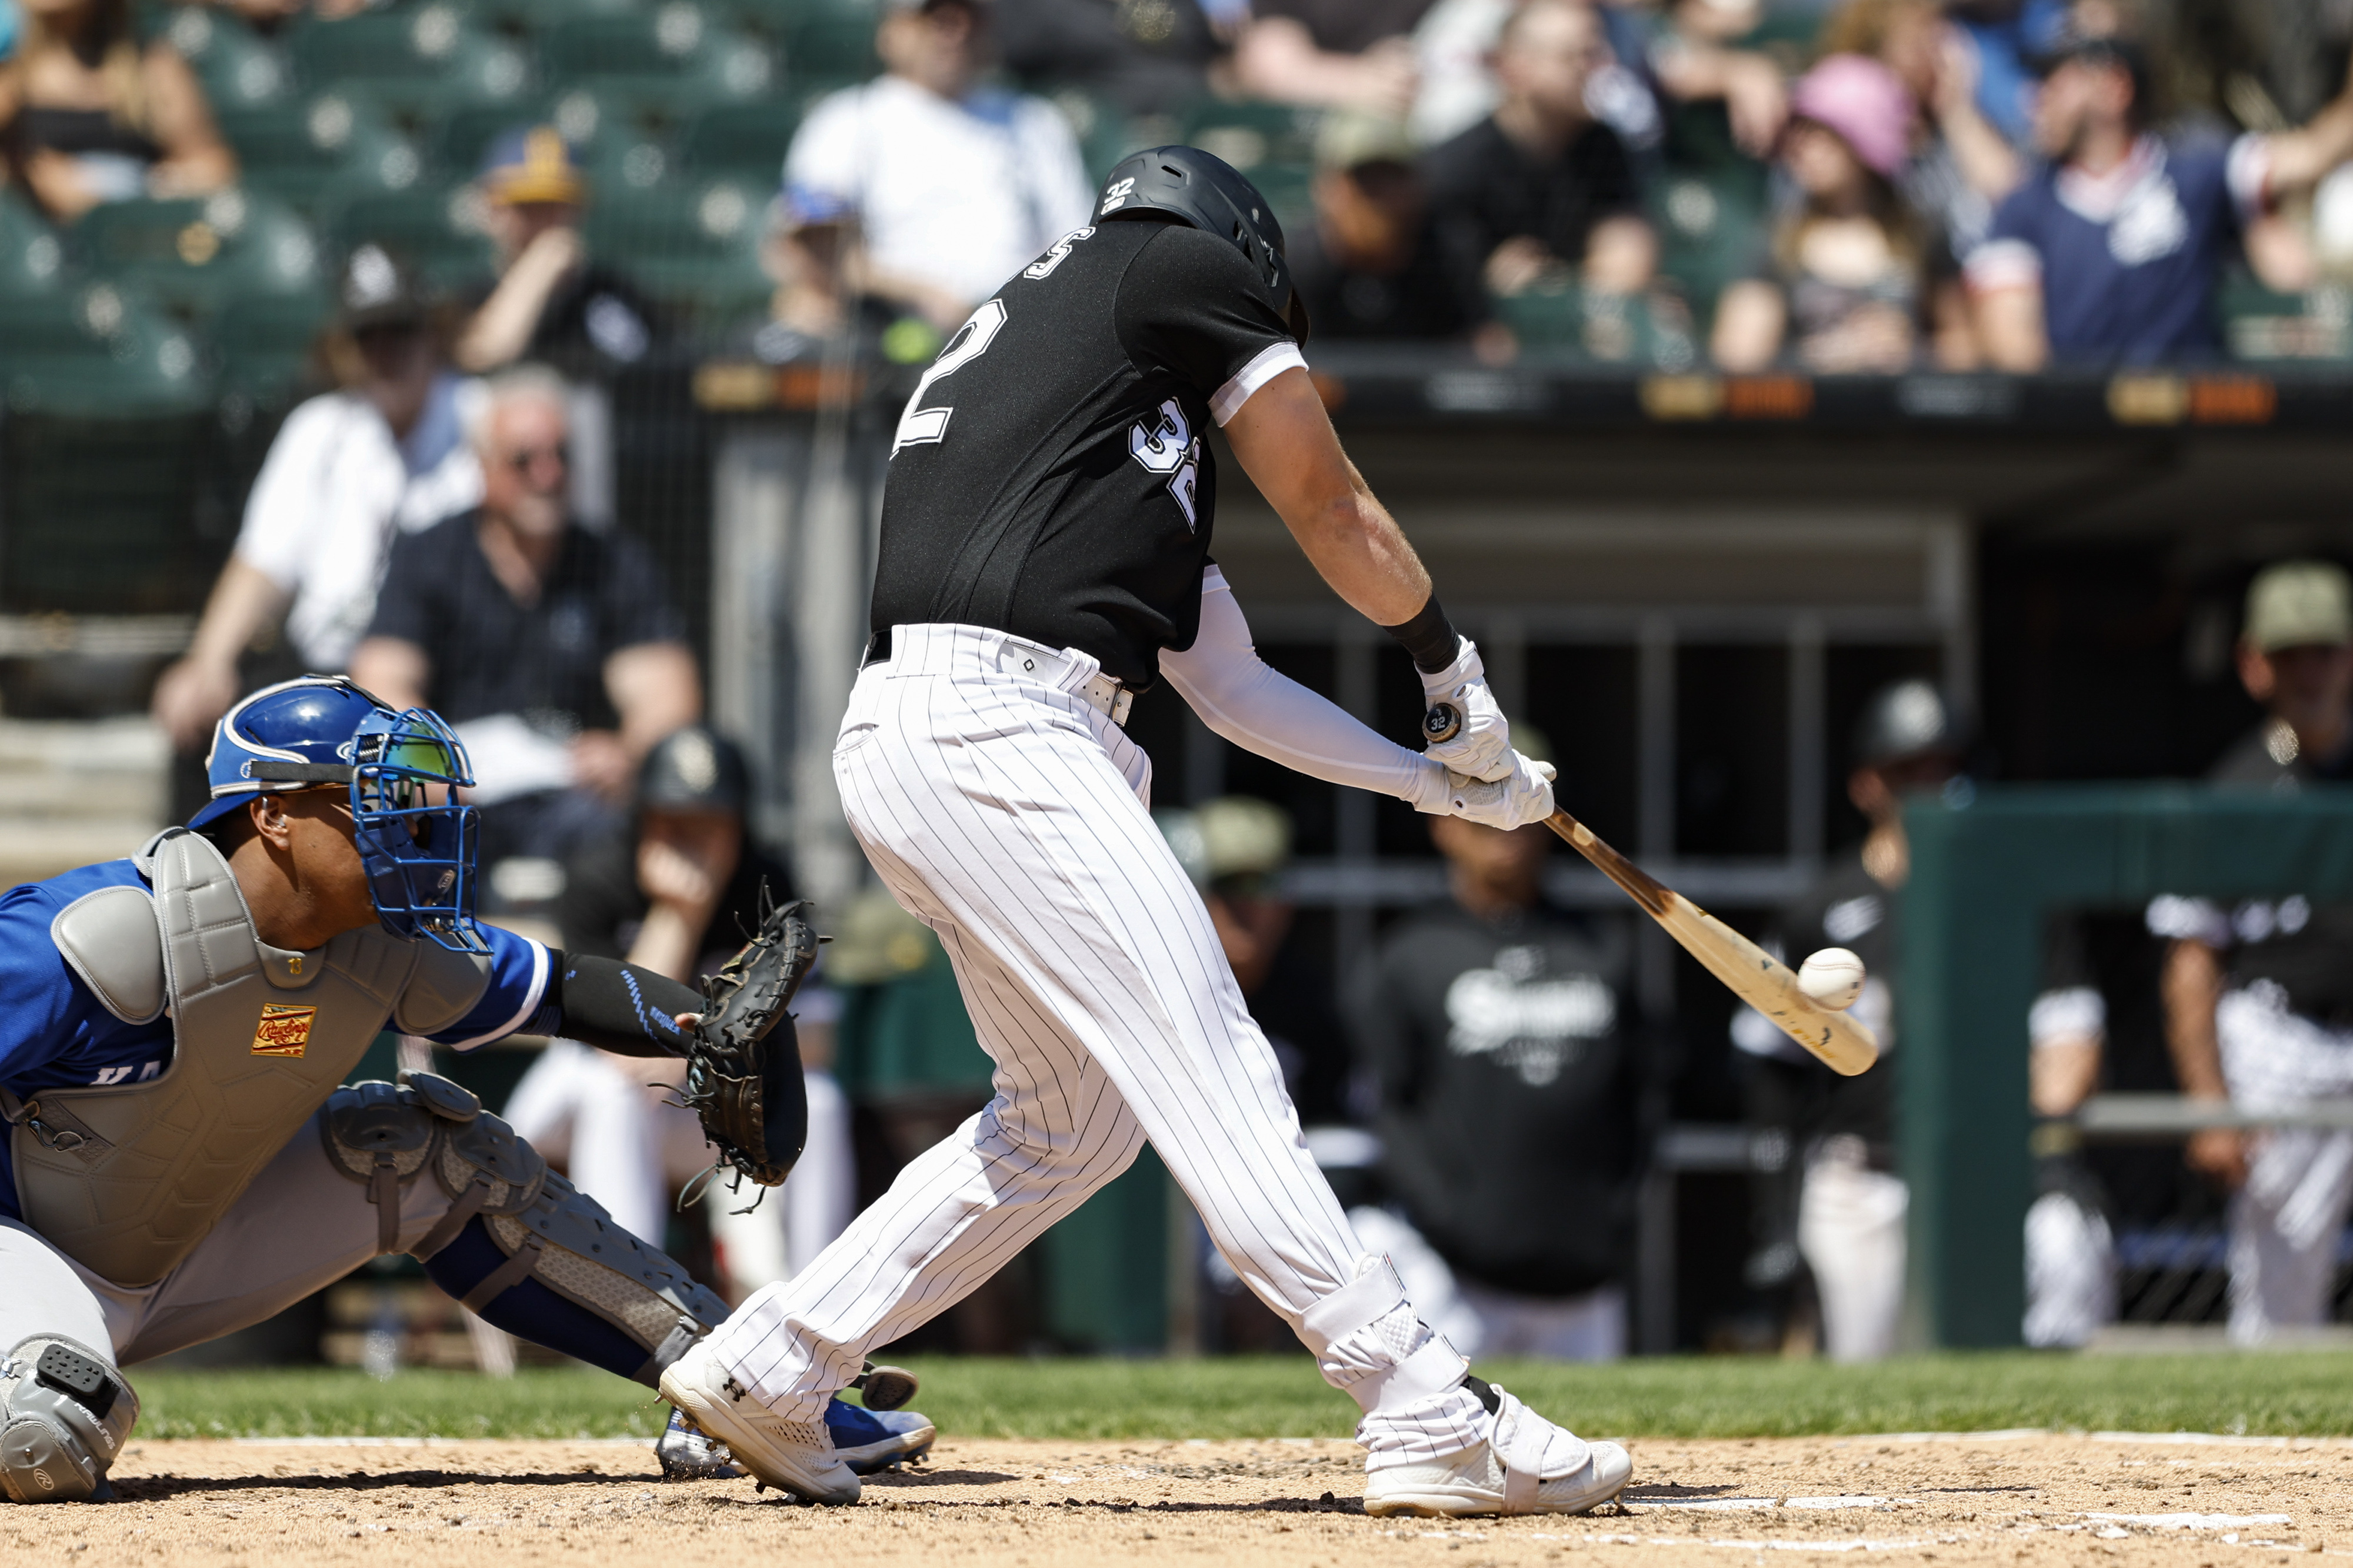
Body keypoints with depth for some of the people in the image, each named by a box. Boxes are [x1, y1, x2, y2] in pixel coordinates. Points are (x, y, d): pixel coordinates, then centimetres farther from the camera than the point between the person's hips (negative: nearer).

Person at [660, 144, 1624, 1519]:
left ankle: (771, 1368, 20)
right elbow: (1330, 509, 12)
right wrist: (1457, 673, 27)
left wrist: (1441, 779, 24)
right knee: (1211, 1068, -13)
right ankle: (1432, 1420, -19)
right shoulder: (1186, 269, 10)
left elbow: (1224, 681, 26)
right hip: (992, 727, -9)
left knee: (1080, 1111, 16)